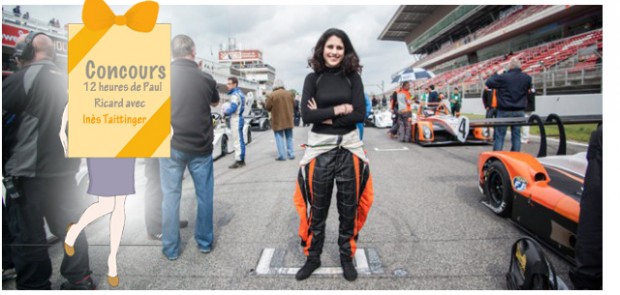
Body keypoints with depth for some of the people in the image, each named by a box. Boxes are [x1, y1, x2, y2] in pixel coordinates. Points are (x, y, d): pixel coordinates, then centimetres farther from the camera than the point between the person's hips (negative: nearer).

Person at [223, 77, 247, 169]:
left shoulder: (235, 94, -16)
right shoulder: (240, 93, 14)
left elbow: (233, 108, -23)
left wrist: (225, 111, -4)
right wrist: (227, 111, 9)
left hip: (235, 120, -10)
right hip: (239, 118, 10)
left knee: (237, 141, -7)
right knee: (240, 141, 14)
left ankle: (239, 161, -4)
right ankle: (241, 160, 21)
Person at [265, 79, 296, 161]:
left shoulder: (272, 95, -12)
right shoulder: (289, 94, 1)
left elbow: (267, 107, -7)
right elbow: (294, 105, 8)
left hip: (278, 121, -4)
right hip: (288, 120, 4)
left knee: (279, 138, 3)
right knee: (289, 138, 15)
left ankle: (282, 155, 0)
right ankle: (291, 154, 16)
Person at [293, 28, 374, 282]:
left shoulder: (353, 77, 3)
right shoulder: (312, 78, 2)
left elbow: (359, 114, -8)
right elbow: (306, 114, -9)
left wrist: (325, 116, -12)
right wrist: (339, 110, -12)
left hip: (349, 148, 1)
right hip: (319, 148, 0)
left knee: (349, 208, 10)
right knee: (317, 209, 8)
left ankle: (347, 257, 29)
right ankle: (313, 257, 26)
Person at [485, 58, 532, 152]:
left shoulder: (503, 77, -14)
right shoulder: (527, 78, 1)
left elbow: (488, 83, -6)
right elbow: (529, 88, 20)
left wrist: (496, 75, 8)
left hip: (504, 111, -4)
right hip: (519, 112, 4)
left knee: (499, 135, 1)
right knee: (516, 135, 9)